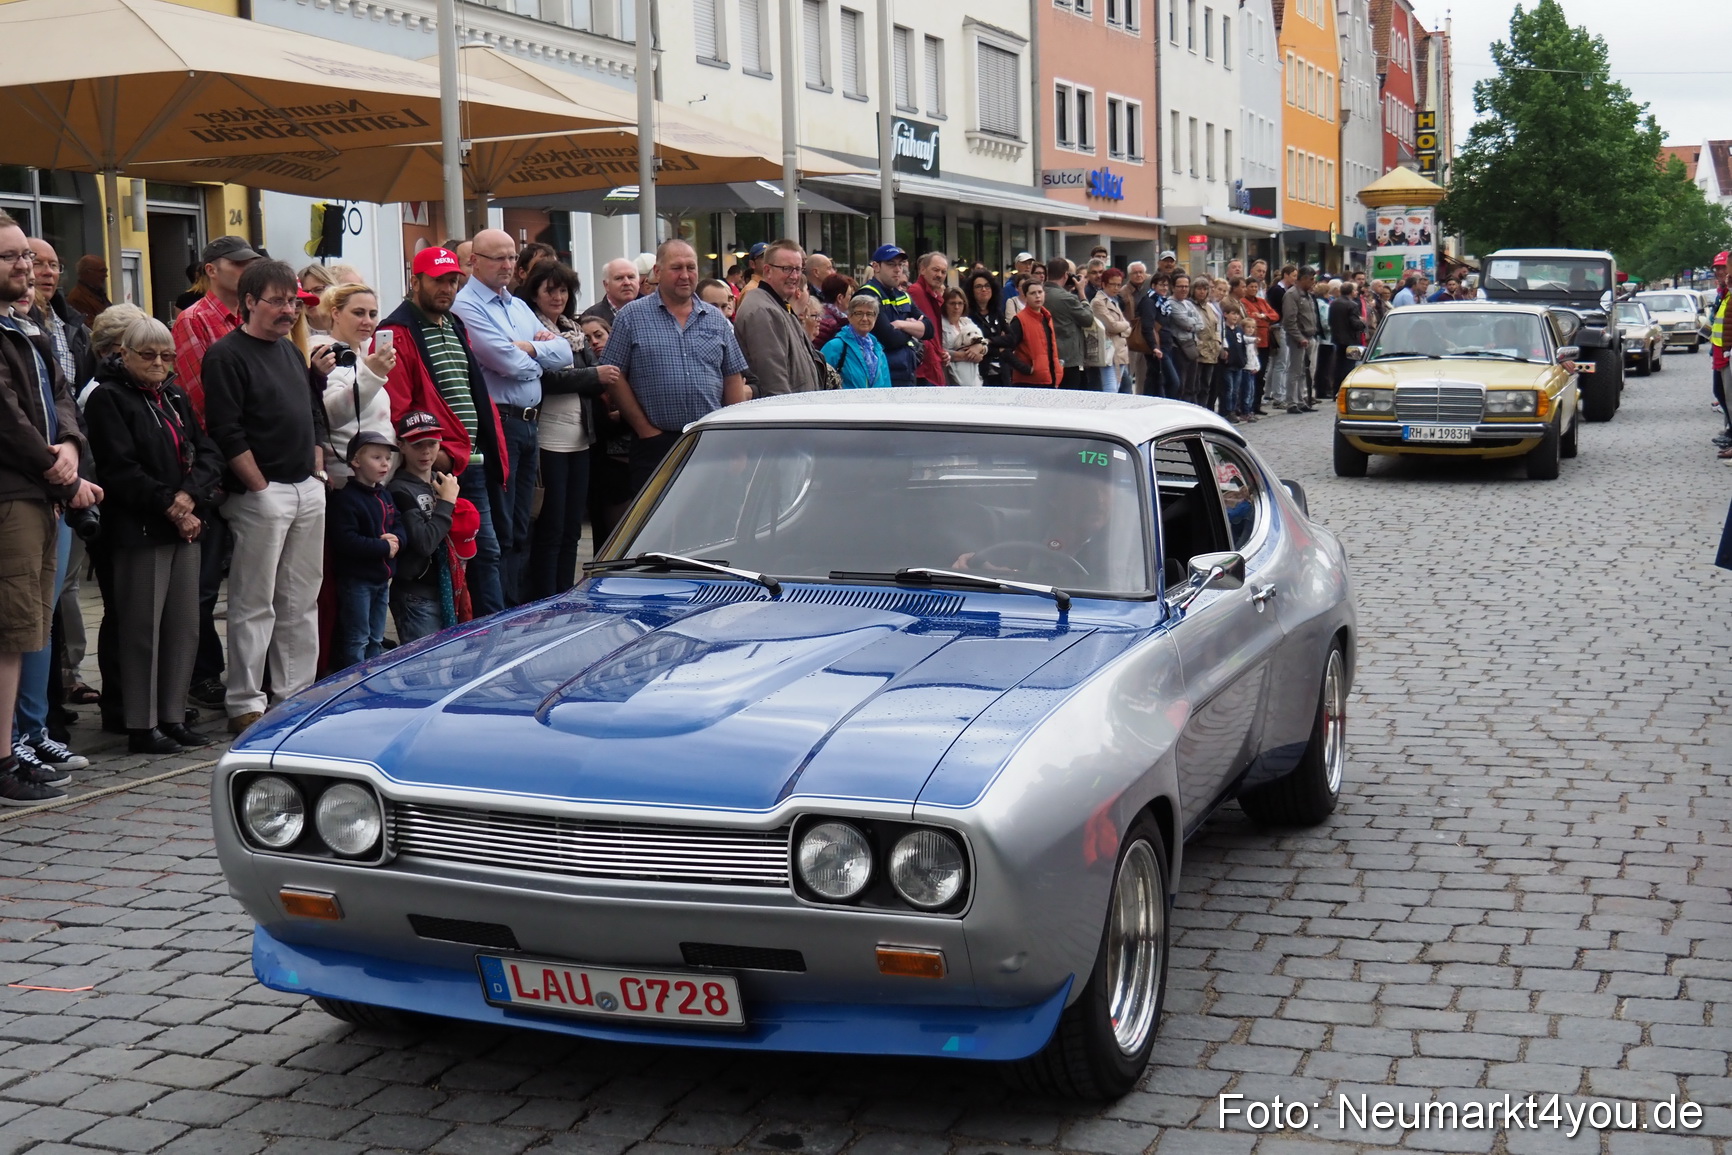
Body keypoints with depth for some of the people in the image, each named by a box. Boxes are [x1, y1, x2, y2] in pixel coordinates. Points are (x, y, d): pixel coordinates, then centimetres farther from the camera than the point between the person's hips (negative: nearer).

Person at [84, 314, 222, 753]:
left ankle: (174, 717, 17)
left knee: (185, 626, 8)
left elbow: (208, 453, 10)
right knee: (143, 628, -3)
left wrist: (190, 496, -8)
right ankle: (142, 726, 2)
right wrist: (168, 506, -14)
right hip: (138, 531, -7)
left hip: (186, 527, 7)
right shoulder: (108, 399, -5)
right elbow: (120, 469, -14)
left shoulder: (175, 397, 18)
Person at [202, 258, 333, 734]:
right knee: (254, 604, -3)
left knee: (302, 600, 10)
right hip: (260, 494, -8)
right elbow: (227, 433, -14)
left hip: (308, 489, 8)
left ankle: (296, 694, 18)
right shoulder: (226, 355, -8)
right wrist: (261, 488, -15)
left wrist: (319, 470, 12)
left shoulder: (292, 351, 17)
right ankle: (245, 704, 3)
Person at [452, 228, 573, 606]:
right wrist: (541, 353, 2)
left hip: (527, 424, 8)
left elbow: (564, 352, 10)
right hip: (497, 422, -8)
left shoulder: (519, 306, 19)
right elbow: (509, 362, -18)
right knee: (498, 531, -5)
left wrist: (529, 348, -8)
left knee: (521, 528, 13)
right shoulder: (466, 305, -8)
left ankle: (521, 607, 19)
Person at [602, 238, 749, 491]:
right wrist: (644, 428, -6)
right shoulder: (632, 316, 2)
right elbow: (615, 376, -1)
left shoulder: (716, 319, 13)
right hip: (656, 444, -3)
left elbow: (733, 378, 13)